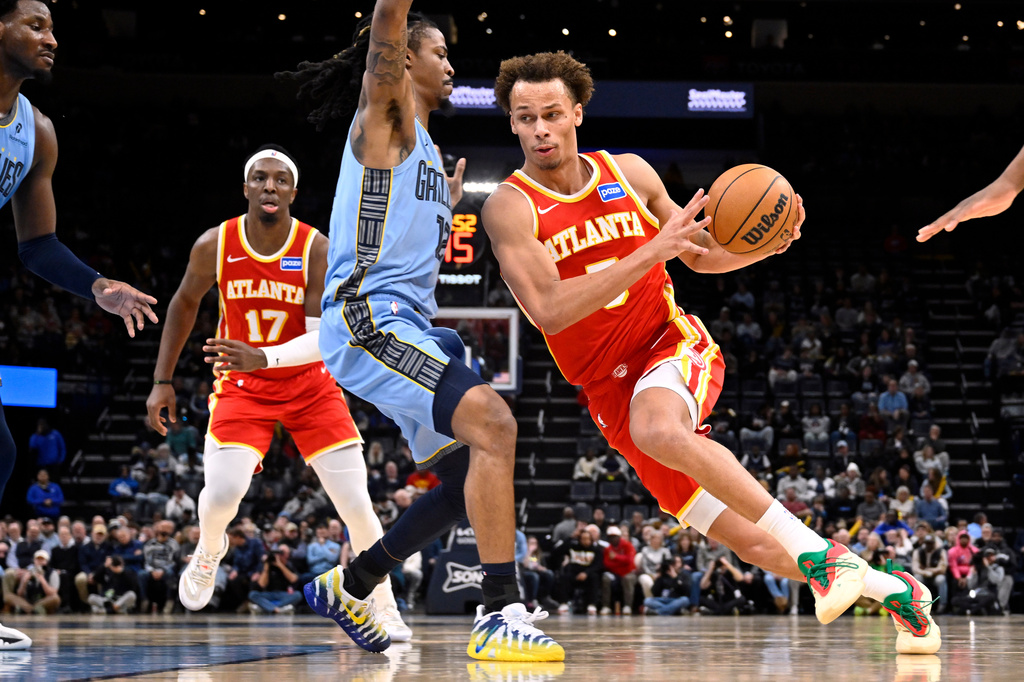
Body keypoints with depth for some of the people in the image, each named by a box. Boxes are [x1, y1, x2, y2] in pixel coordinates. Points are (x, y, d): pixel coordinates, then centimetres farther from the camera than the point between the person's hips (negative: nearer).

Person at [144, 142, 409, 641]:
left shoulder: (318, 251, -18)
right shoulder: (214, 246, -12)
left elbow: (323, 338, -25)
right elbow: (184, 304, 7)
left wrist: (264, 358, -42)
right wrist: (162, 380, 5)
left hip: (308, 386, 0)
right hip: (241, 387, 0)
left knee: (355, 502, -8)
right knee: (222, 492, -21)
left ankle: (384, 607, 11)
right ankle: (209, 552, 15)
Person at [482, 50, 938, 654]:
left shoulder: (629, 173, 2)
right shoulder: (510, 208, -9)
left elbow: (702, 253, 14)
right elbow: (549, 310, -22)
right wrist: (654, 249, -26)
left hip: (674, 345, 0)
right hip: (611, 389, 0)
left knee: (657, 430, -38)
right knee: (754, 544, -3)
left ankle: (820, 552, -34)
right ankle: (890, 588, 18)